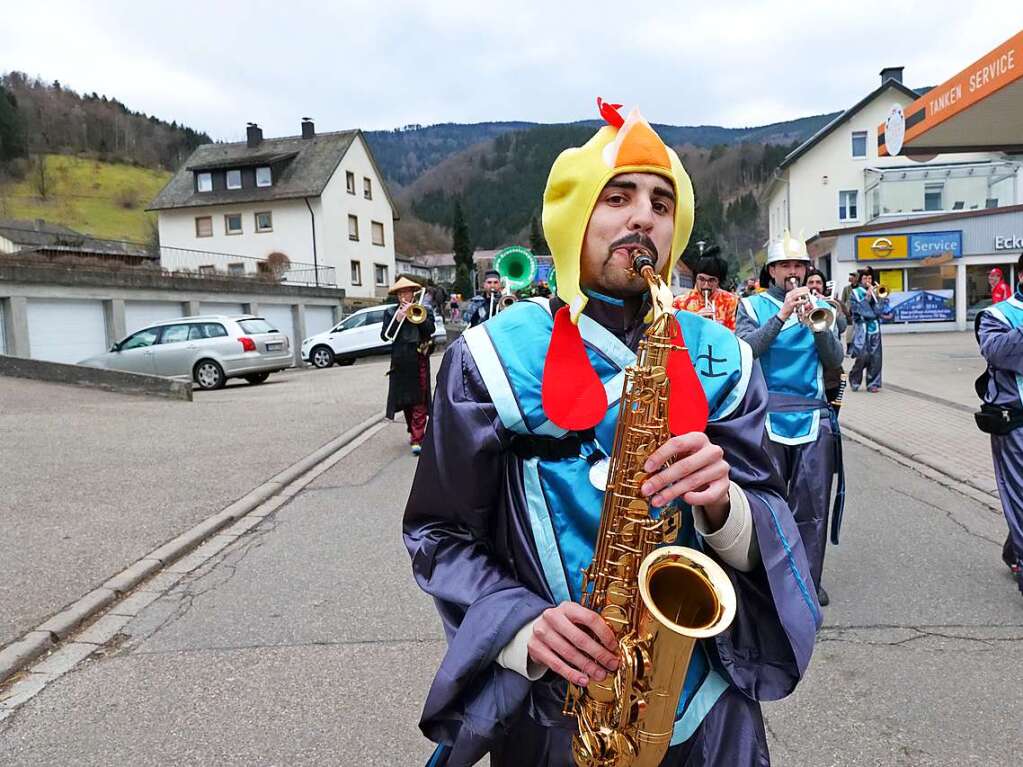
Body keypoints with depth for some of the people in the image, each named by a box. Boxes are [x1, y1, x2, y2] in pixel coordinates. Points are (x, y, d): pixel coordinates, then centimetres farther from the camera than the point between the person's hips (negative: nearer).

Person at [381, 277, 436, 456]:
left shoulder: (424, 310, 7)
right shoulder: (391, 312, 10)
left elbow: (431, 329, -9)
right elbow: (384, 336, -1)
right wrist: (398, 318, -12)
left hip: (419, 359, -2)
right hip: (400, 361, 3)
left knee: (419, 400, -6)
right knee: (405, 398, 9)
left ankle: (417, 439, -8)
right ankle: (413, 432, 26)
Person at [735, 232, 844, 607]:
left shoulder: (819, 306, 14)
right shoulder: (753, 305, 6)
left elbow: (835, 359, 3)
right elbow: (744, 350, -10)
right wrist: (781, 316, -18)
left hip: (814, 417, 3)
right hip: (767, 416, -3)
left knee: (812, 503, 5)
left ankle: (809, 580, 17)